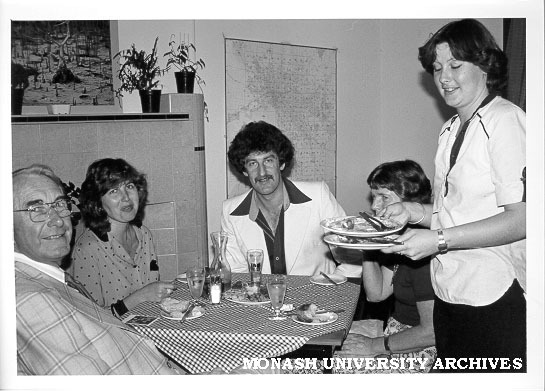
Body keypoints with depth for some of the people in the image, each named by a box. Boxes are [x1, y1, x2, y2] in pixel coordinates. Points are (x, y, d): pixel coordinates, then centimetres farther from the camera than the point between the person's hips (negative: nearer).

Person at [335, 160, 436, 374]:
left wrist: (375, 345, -17)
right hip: (397, 327, 9)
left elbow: (432, 331, -25)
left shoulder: (425, 250, -26)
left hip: (424, 349, -9)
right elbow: (376, 294, 8)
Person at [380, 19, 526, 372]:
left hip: (494, 299, -7)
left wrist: (440, 239, -20)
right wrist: (414, 211, 3)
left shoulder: (506, 121, -12)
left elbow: (521, 218, -18)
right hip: (448, 294, 8)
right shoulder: (451, 130, 12)